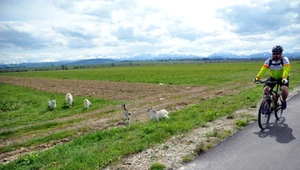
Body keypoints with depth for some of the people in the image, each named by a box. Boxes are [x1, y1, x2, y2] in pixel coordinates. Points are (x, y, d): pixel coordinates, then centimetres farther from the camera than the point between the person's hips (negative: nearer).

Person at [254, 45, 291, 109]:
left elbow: (286, 70, -35)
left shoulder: (285, 60, -20)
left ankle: (284, 101, 3)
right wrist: (257, 77, -43)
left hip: (282, 78, -2)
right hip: (272, 78, 3)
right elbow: (263, 69, -27)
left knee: (284, 89, -27)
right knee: (266, 88, -17)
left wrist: (284, 78, -53)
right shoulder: (268, 61, -15)